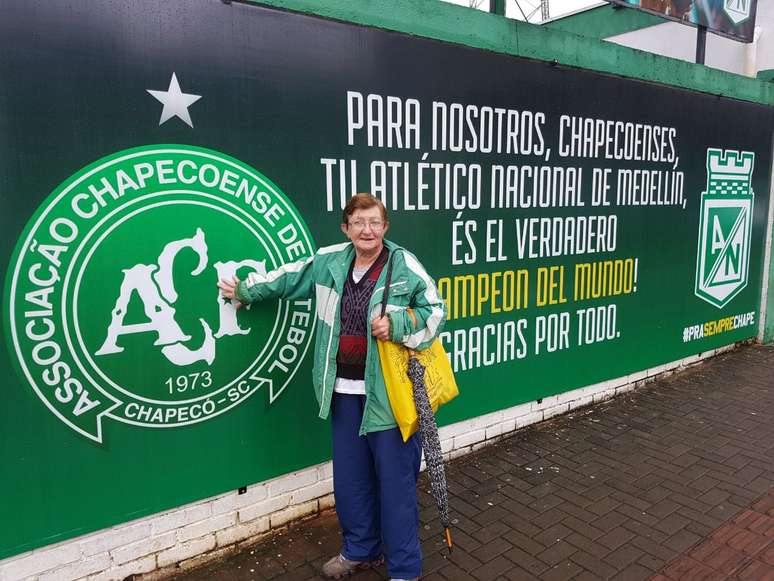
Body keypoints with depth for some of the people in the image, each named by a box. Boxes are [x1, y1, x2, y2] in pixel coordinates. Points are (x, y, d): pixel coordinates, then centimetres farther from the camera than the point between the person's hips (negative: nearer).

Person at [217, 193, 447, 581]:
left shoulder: (404, 264, -8)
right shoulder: (330, 261, 6)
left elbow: (436, 310, -5)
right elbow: (289, 278, 21)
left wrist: (396, 326, -20)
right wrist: (246, 291, 31)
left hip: (389, 391, -5)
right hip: (345, 389, 5)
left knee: (395, 479, 3)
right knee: (349, 476, 17)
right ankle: (361, 549, 40)